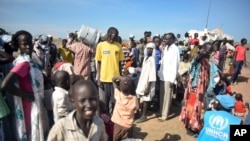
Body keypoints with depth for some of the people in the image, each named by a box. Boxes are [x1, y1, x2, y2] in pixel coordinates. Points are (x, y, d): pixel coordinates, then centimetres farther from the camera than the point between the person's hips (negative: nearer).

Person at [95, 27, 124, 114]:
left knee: (114, 100, 9)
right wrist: (98, 78, -3)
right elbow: (98, 63, 1)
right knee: (104, 100, 11)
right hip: (104, 78, -1)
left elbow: (119, 63, 7)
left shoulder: (118, 46, 2)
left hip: (116, 78, 1)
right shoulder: (100, 45, -1)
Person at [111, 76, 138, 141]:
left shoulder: (118, 94, -15)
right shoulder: (134, 98, -19)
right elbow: (136, 110, -1)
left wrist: (121, 78, -18)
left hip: (117, 124, 1)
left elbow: (113, 79, -4)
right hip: (128, 126, -1)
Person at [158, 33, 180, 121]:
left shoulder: (175, 49, -13)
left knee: (167, 96, 2)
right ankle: (161, 112, 27)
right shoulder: (166, 48, 12)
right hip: (163, 76, 8)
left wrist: (172, 79, -16)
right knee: (162, 96, 14)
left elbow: (175, 65, -15)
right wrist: (160, 72, 13)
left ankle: (164, 115, 13)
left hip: (169, 77, -7)